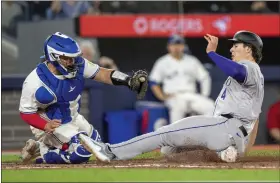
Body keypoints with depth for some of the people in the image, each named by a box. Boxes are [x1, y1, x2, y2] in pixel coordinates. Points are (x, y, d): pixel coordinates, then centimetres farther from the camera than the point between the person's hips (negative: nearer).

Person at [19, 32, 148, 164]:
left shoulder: (77, 64, -19)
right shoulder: (34, 82, -31)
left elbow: (102, 74, -13)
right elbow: (26, 113, -21)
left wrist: (129, 80, -28)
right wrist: (46, 126, -37)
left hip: (73, 117, 8)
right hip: (50, 124, -8)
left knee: (94, 142, 23)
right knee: (82, 152, -21)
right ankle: (41, 151, -2)